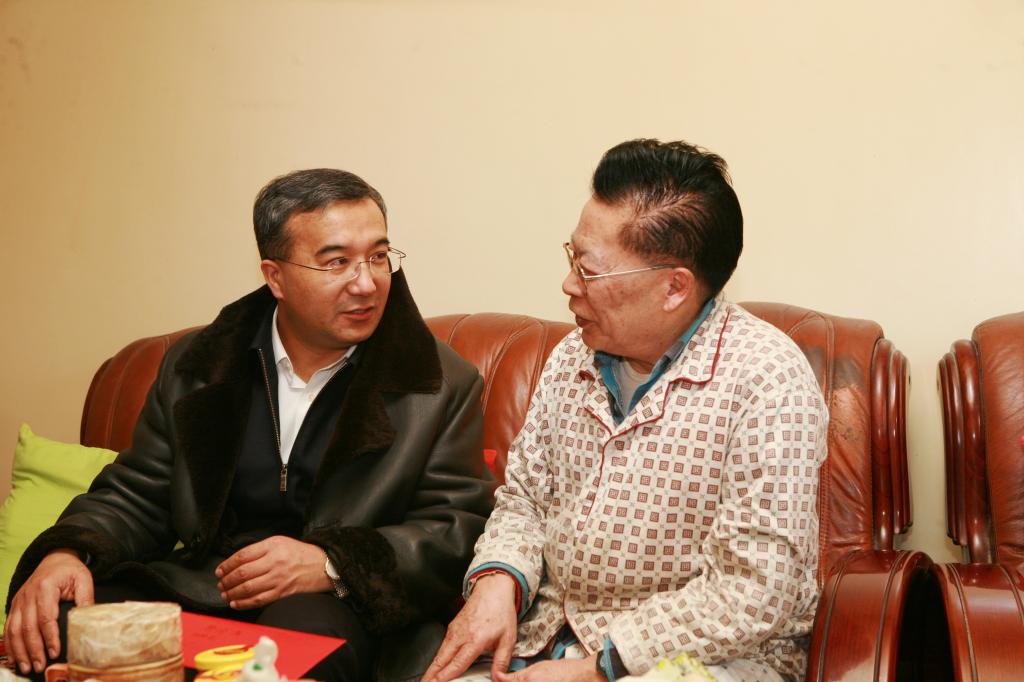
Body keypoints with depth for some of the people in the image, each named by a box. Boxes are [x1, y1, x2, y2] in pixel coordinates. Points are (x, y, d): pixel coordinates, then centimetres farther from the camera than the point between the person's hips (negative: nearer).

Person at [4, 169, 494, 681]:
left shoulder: (442, 386, -1)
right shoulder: (197, 365, 9)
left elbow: (458, 529, -4)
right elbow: (133, 498, 12)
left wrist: (333, 564, -20)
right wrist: (67, 553, -11)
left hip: (331, 610, -3)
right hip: (189, 594, 4)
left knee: (304, 628, -38)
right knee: (53, 632, -23)